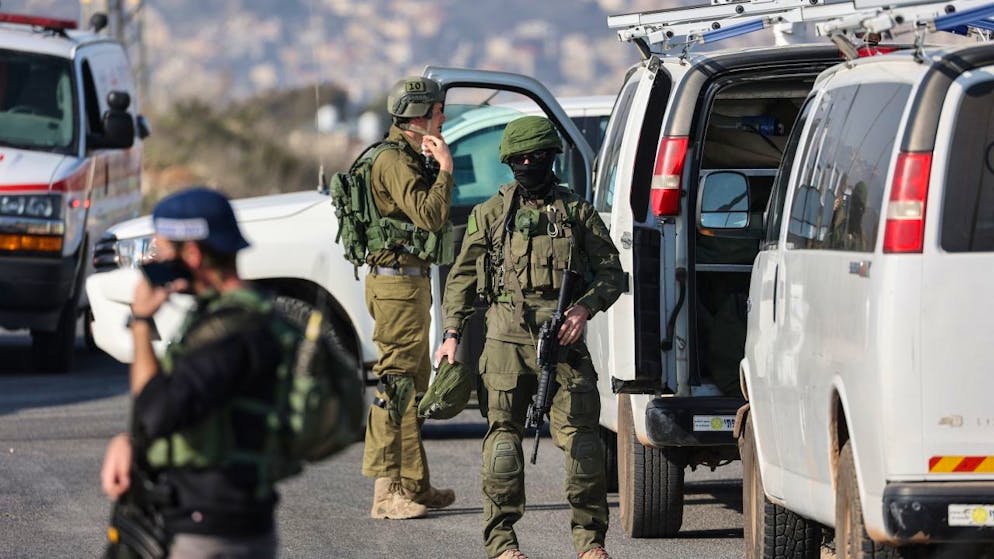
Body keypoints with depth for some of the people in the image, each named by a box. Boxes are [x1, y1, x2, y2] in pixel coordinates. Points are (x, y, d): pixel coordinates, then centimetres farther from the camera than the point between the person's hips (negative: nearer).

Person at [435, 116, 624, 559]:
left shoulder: (577, 212, 11)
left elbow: (611, 270, 11)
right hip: (507, 339, 0)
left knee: (579, 432, -7)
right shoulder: (492, 213, 12)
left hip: (564, 339, 0)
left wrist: (585, 307, -7)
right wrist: (452, 333, 4)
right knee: (504, 433, -2)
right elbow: (463, 276, 13)